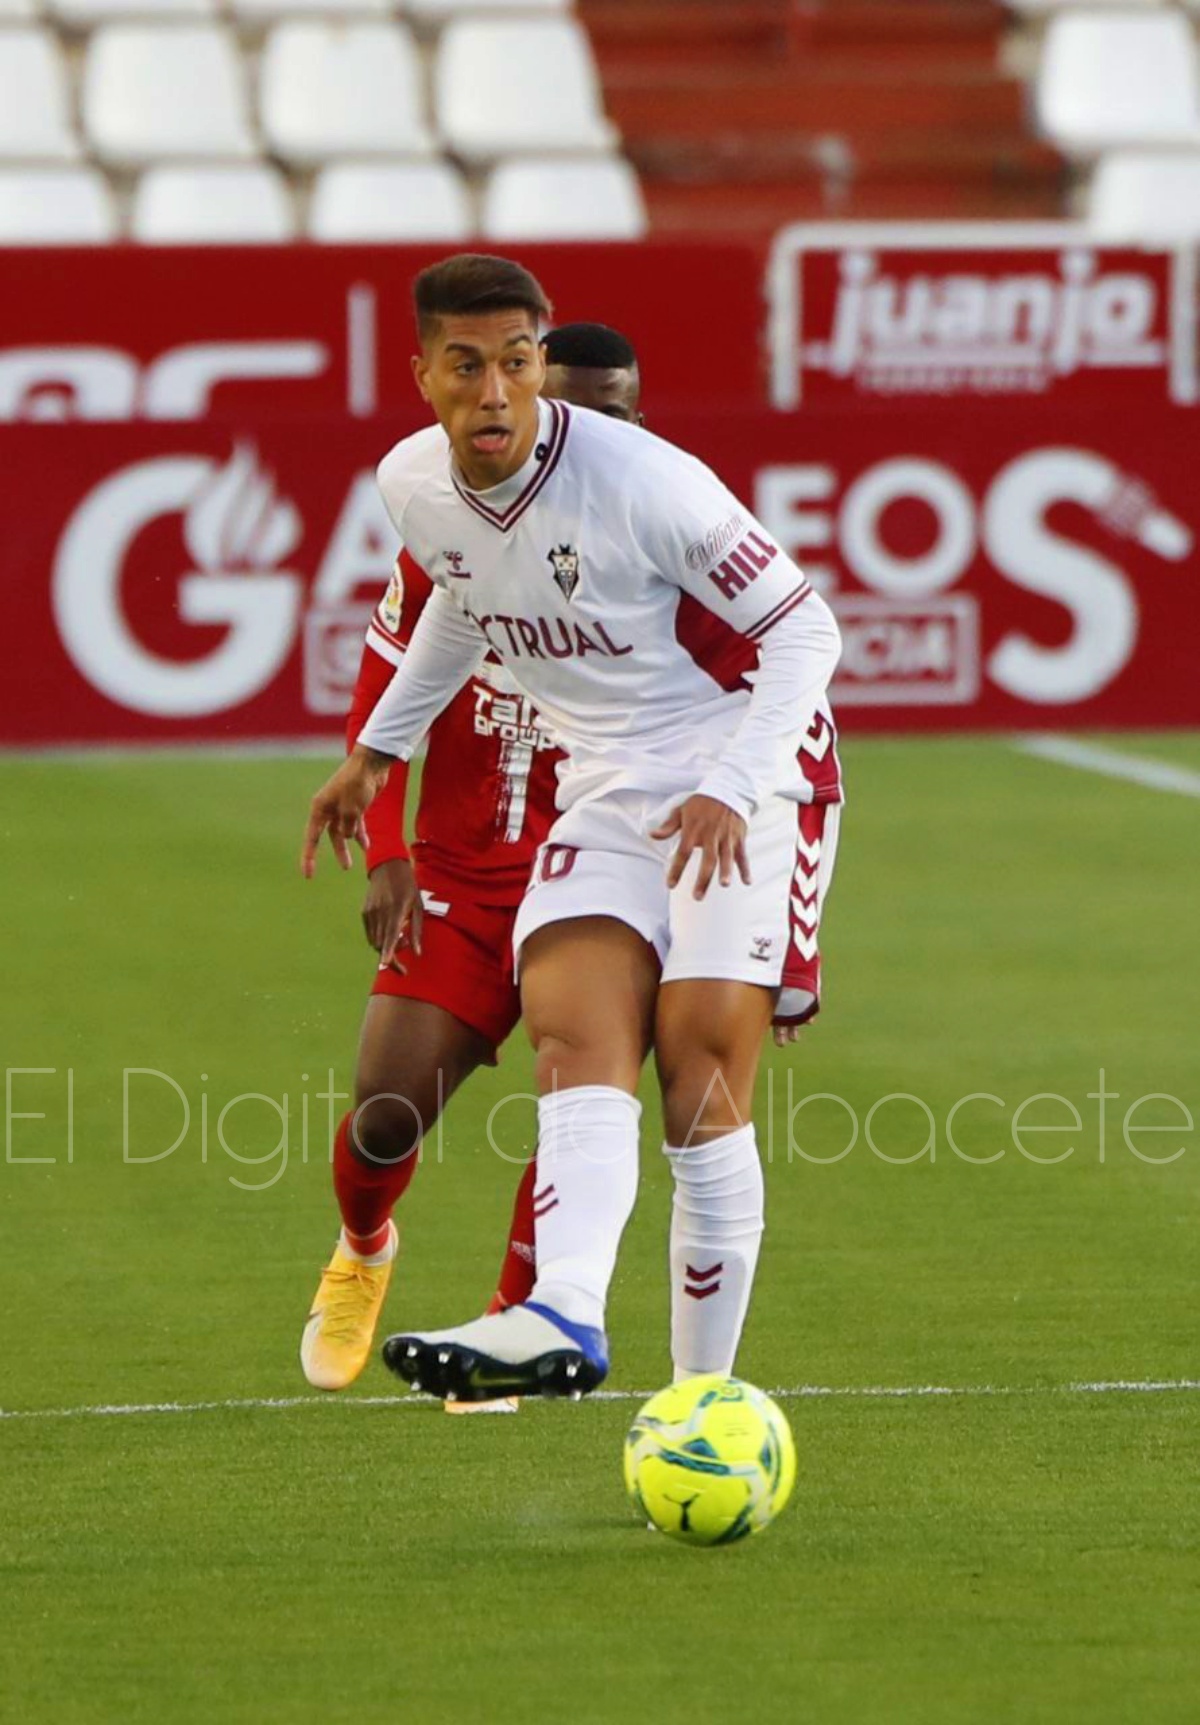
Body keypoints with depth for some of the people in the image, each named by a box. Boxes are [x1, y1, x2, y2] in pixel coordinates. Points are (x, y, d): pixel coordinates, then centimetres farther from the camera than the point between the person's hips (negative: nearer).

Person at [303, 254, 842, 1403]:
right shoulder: (414, 487, -2)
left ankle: (704, 1394, -8)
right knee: (577, 1050, -19)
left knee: (700, 1092, -13)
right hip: (600, 797, 5)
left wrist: (731, 788, -25)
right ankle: (561, 1319, -41)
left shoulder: (643, 482, -21)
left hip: (736, 794, -5)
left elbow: (803, 628, -14)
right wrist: (377, 751, 27)